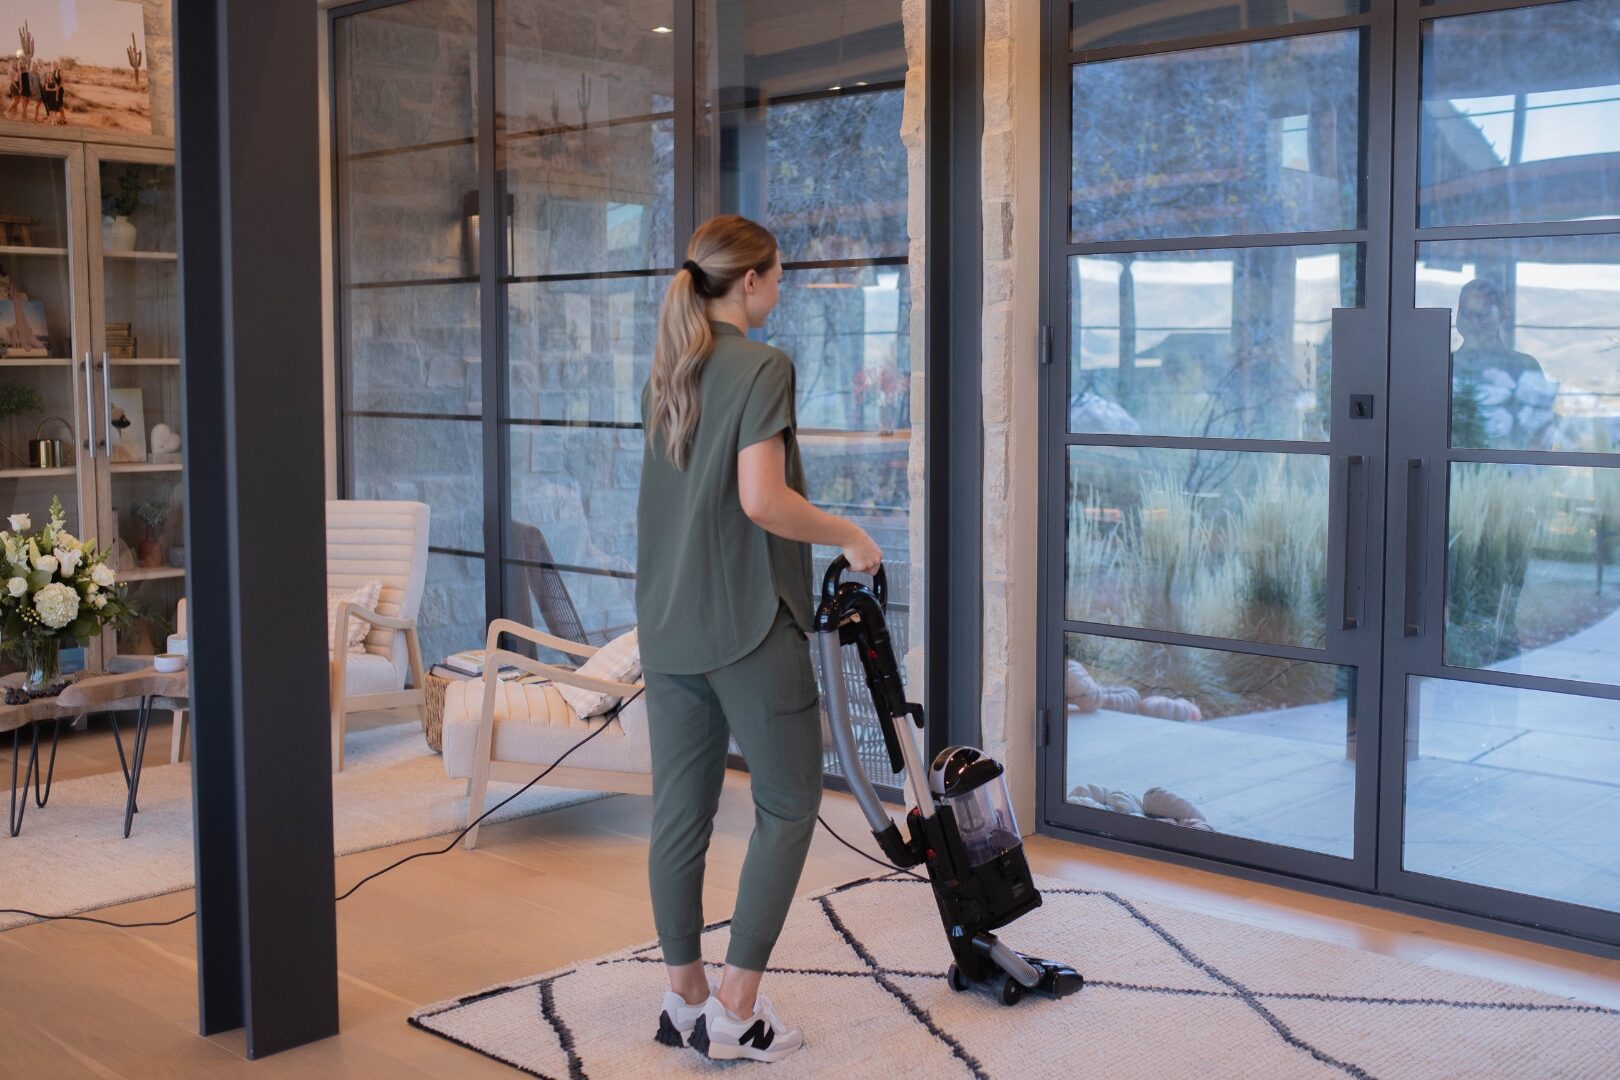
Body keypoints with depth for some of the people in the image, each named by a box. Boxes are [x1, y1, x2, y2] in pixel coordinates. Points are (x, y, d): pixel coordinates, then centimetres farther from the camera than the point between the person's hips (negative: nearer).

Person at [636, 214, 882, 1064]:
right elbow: (762, 500, -22)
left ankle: (686, 1000, 20)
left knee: (680, 810, 11)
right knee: (788, 804, 4)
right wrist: (850, 536, -8)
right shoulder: (762, 368, -12)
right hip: (747, 621, -8)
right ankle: (736, 1011, 4)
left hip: (667, 623, 8)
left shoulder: (666, 373, 13)